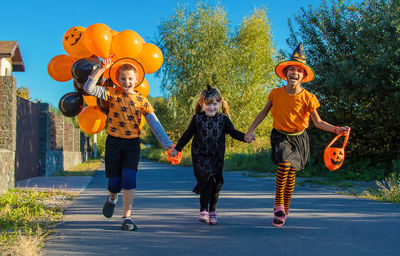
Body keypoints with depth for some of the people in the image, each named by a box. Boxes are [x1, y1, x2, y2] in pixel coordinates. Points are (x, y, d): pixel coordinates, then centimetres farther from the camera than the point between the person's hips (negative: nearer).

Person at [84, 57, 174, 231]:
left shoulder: (141, 101, 2)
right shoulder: (112, 94, 1)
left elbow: (155, 124, -1)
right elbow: (88, 88, -11)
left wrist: (167, 144, -8)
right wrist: (101, 69, -19)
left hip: (132, 144, 0)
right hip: (114, 142, 0)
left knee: (129, 180, -12)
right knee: (114, 182, 3)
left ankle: (127, 217, -3)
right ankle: (112, 198, 40)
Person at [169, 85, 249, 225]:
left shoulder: (223, 119, 1)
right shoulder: (197, 119, -2)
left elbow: (233, 132, 4)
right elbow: (187, 135, 8)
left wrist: (245, 137, -16)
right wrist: (177, 149, 13)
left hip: (217, 157, 2)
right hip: (200, 155, -2)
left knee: (216, 183, 5)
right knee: (207, 179, -18)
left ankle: (212, 211, 20)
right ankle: (203, 210, -8)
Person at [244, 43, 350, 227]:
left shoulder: (308, 98, -12)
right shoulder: (276, 93, -8)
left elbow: (318, 122, -9)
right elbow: (264, 112, 7)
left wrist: (336, 129, -24)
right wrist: (251, 129, 2)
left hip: (298, 138, 0)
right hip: (279, 136, 0)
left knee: (290, 175, 2)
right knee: (284, 163, -26)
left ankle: (284, 209, 22)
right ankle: (278, 205, -13)